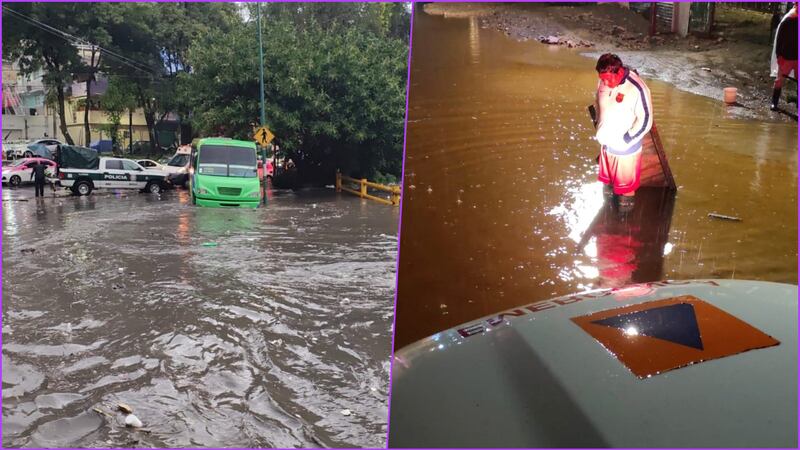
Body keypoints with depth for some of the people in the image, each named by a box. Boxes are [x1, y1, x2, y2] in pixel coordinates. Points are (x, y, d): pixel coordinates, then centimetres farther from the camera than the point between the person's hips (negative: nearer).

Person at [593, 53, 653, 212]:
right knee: (608, 169, 28)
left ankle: (627, 198, 43)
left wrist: (626, 139, -21)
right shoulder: (604, 81, -12)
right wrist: (599, 129, 5)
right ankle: (609, 187, 55)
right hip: (606, 141, 5)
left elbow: (645, 121, -23)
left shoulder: (637, 89, -30)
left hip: (626, 146, -5)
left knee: (626, 175, 18)